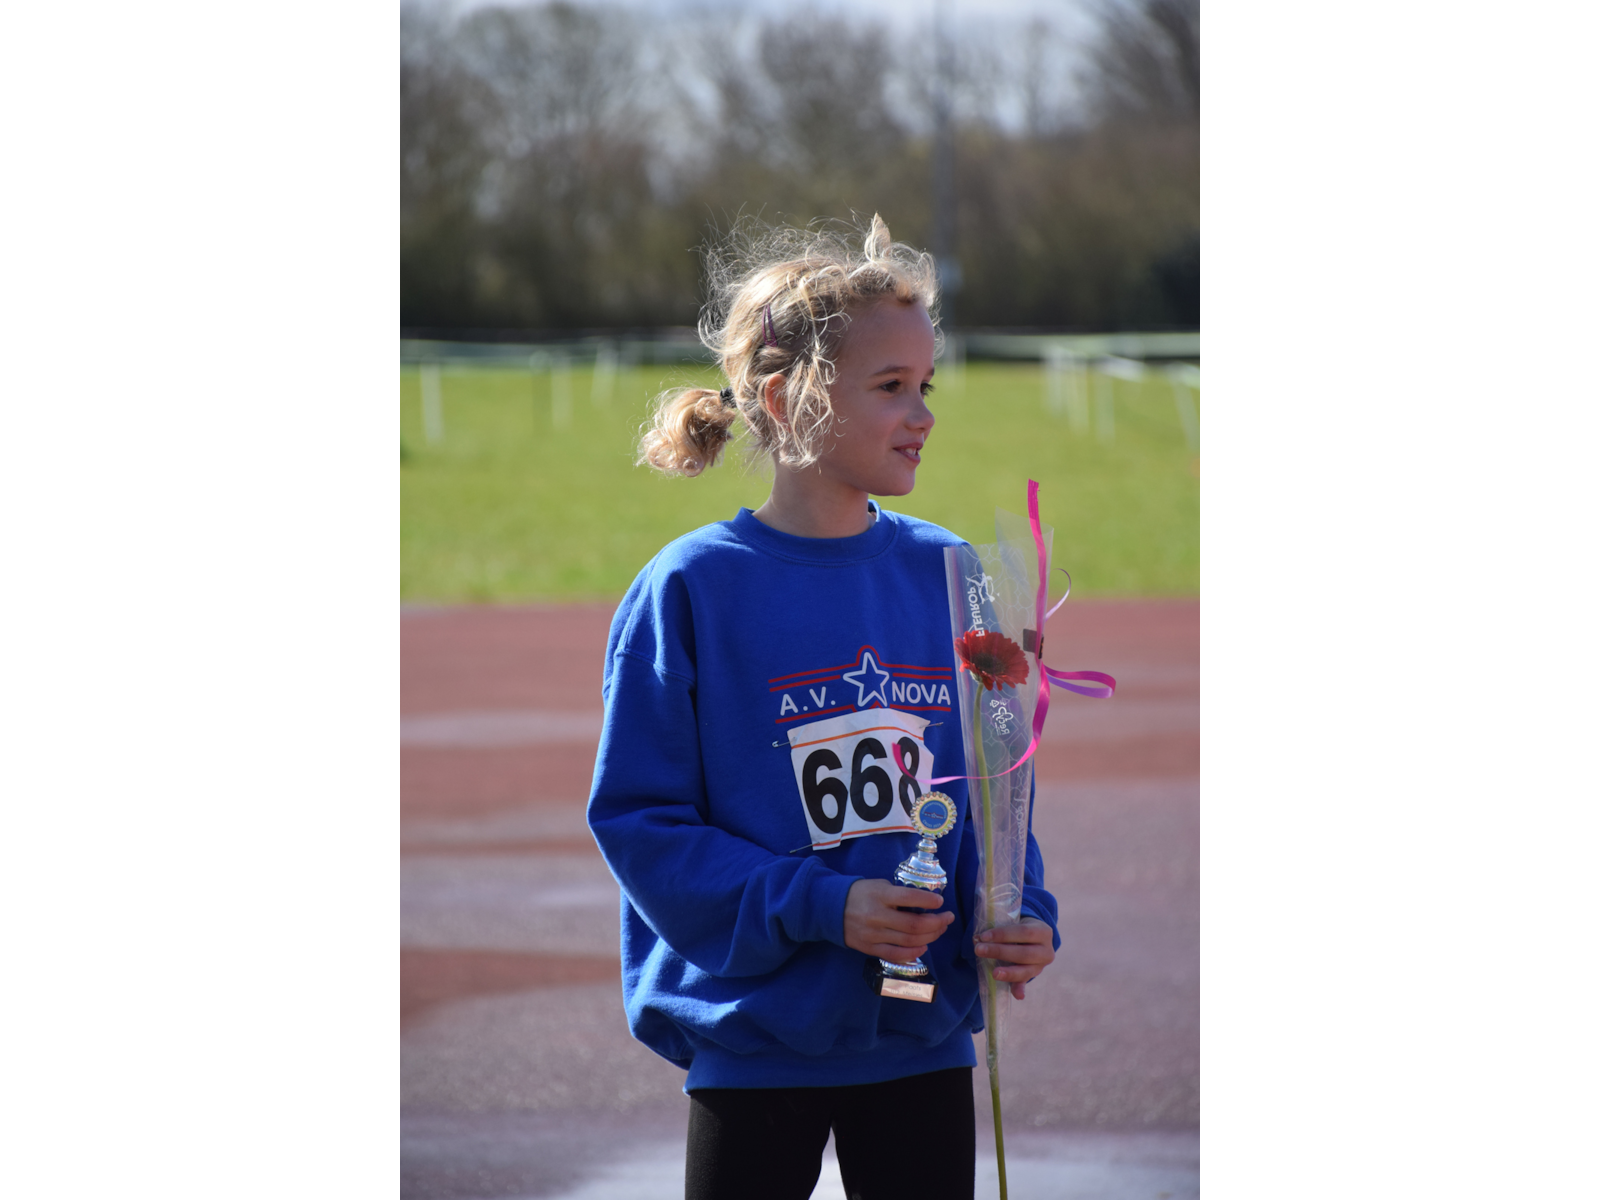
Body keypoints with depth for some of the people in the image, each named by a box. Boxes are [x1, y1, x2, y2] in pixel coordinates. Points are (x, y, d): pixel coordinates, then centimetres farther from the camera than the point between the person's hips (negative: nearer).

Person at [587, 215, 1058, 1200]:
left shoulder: (946, 577, 3)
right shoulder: (691, 591, -10)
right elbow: (637, 816, -11)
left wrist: (1020, 916, -9)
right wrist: (818, 908, -20)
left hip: (925, 1035, 4)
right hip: (755, 1037, -4)